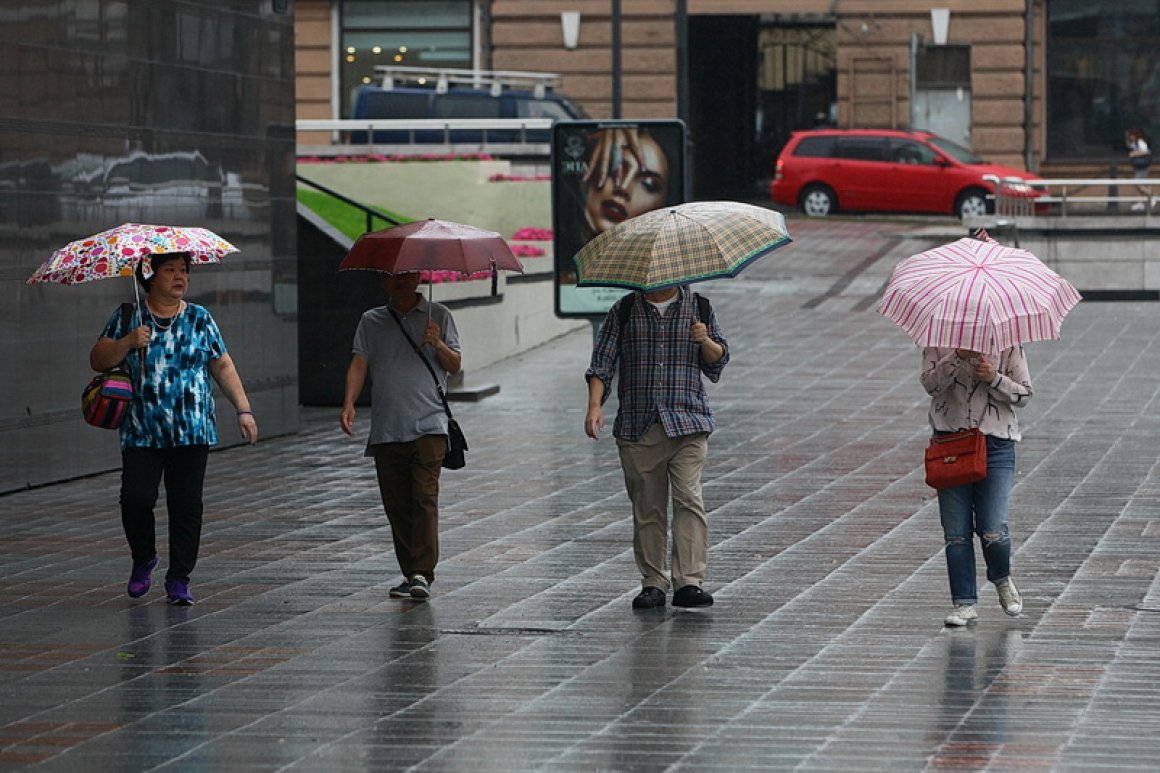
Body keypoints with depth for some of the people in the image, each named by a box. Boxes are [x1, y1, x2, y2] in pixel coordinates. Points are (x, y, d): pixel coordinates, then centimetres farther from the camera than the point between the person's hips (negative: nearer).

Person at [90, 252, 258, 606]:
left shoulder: (199, 319, 9)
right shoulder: (128, 318, 5)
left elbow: (223, 366, 13)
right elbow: (98, 360, 2)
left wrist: (243, 409, 5)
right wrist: (128, 343, -15)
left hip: (192, 431, 1)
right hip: (141, 434, -1)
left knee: (186, 504, -2)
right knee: (136, 498, -12)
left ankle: (179, 580, 7)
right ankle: (143, 559, 15)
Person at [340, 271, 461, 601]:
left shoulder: (437, 316, 9)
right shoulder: (371, 321, 14)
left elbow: (454, 366, 6)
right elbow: (359, 364, 3)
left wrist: (438, 345, -15)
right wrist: (348, 404, -13)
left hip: (428, 425, -3)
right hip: (386, 430, 3)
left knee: (424, 498, -14)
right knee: (396, 505, 3)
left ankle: (423, 574, -18)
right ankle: (410, 573, 11)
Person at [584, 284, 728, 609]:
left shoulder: (698, 307, 9)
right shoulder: (624, 311, 8)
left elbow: (718, 361, 13)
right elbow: (602, 362, 5)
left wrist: (705, 341, -10)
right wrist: (595, 405, -10)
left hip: (688, 424, -1)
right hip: (638, 427, 1)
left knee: (688, 498, -13)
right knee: (647, 507, 2)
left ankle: (689, 582, -16)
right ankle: (653, 583, 10)